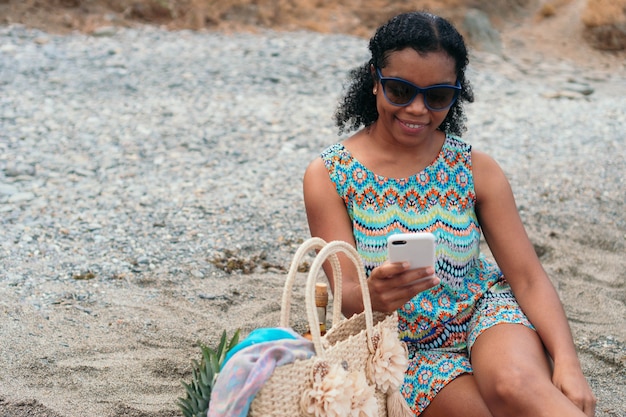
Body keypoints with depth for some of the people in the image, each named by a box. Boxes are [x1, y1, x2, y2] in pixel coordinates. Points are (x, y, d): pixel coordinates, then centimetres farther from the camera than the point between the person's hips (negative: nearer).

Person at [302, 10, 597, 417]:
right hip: (403, 346, 0)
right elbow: (346, 293, -12)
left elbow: (528, 277, -6)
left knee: (515, 383, -34)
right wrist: (373, 295, -37)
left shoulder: (476, 169, -2)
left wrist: (567, 362, -22)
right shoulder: (329, 177, -7)